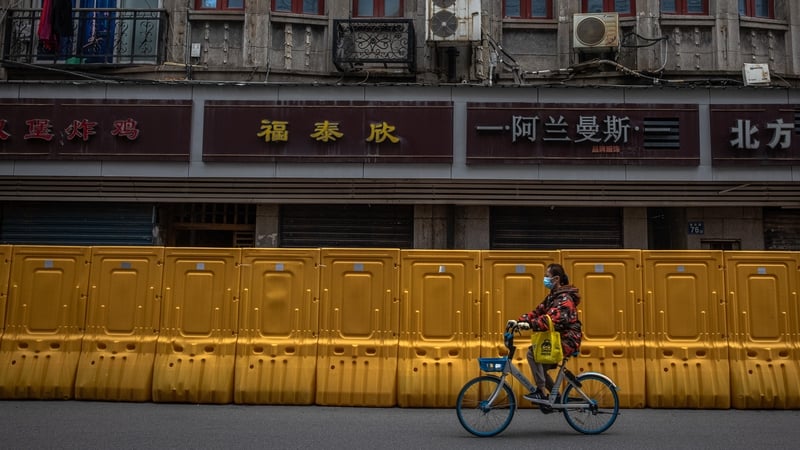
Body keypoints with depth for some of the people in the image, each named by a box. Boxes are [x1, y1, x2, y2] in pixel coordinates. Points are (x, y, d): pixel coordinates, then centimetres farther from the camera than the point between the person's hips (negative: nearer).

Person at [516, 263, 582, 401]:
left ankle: (541, 391, -14)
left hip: (567, 341, -10)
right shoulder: (553, 296, 14)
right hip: (559, 339, 10)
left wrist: (530, 324, -40)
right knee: (540, 366, 11)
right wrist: (520, 321, -8)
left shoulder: (565, 298, -18)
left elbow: (553, 319, -33)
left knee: (533, 352, -21)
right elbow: (538, 312, 7)